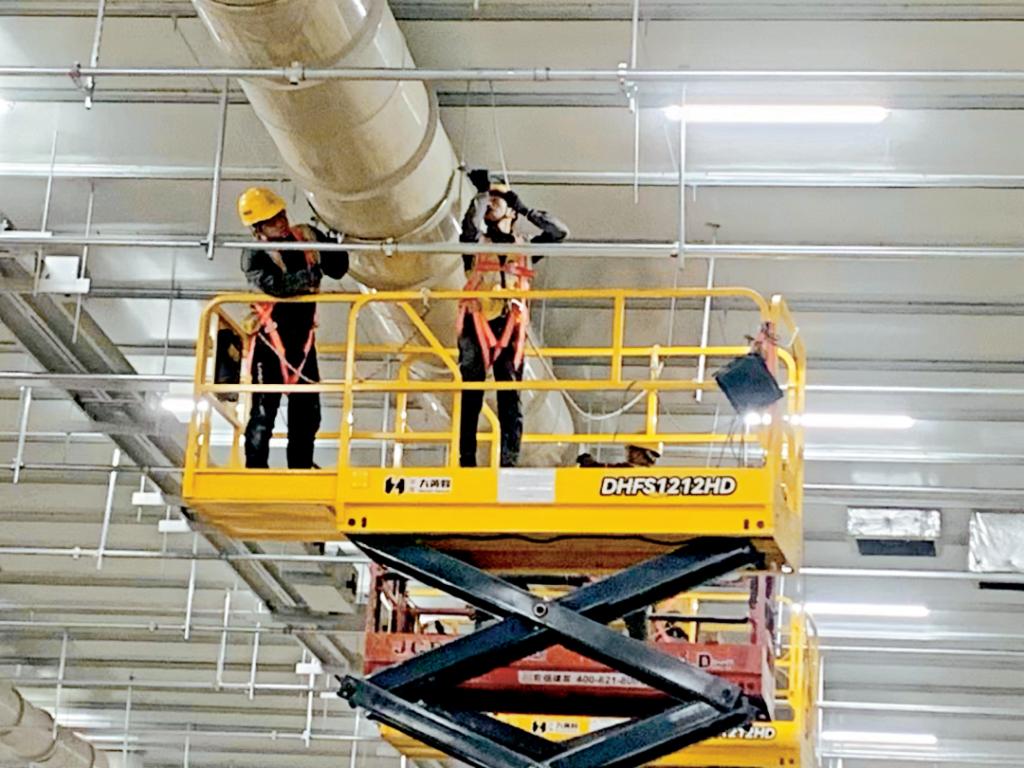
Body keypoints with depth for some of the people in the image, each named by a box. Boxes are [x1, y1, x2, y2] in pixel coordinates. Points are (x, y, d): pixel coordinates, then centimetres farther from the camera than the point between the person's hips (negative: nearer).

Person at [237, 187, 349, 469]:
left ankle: (301, 466, 21)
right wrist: (313, 274, -31)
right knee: (264, 410, -3)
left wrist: (333, 246, -15)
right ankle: (255, 469, 2)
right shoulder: (254, 256, -13)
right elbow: (276, 285, -30)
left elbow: (337, 269, 4)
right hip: (270, 340, -5)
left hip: (302, 339, 5)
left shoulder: (306, 236, 1)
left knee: (307, 410, 10)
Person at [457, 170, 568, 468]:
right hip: (478, 324, -2)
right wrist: (481, 191, -1)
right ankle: (466, 462, -8)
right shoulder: (476, 242, 13)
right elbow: (471, 223, -9)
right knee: (470, 397, -6)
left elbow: (559, 231, 14)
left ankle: (509, 462, -7)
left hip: (510, 328, 2)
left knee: (511, 399, -4)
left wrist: (524, 209, 14)